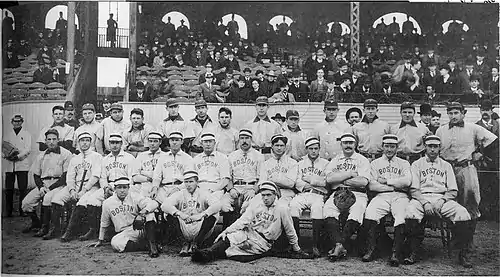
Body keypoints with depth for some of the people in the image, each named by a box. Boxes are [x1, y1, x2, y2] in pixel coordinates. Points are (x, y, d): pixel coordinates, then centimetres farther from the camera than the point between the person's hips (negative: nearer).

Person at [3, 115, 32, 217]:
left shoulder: (26, 134, 9)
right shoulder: (6, 133, 16)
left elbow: (28, 149, -1)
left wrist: (18, 156, -16)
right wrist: (4, 154, -9)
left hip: (22, 164, -2)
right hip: (9, 164, 2)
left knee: (23, 189, -5)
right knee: (8, 189, 1)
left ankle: (22, 211, 0)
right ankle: (8, 212, 9)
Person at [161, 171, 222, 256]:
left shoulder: (204, 194, 5)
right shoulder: (180, 194, 8)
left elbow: (217, 206, -13)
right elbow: (164, 206, -8)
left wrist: (201, 215, -27)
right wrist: (179, 213, -25)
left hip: (199, 230, -1)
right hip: (184, 229, 1)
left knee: (212, 216, -25)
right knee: (171, 214, -20)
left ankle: (196, 244, -17)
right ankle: (185, 243, -11)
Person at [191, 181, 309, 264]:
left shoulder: (282, 209, -2)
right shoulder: (256, 206, 10)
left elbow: (290, 231, 4)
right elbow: (242, 221, 2)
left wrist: (297, 250, 11)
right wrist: (226, 231, -11)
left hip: (263, 242, -3)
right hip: (248, 233, 3)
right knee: (228, 237, -27)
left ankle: (211, 254, -34)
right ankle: (209, 252, -42)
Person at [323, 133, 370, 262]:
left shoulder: (362, 160, 13)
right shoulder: (335, 160, 21)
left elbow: (363, 182, -3)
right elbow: (329, 179, 2)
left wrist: (340, 179, 1)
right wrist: (350, 174, -2)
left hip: (357, 194, -2)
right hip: (337, 193, 2)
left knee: (356, 212, -34)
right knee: (328, 209, -30)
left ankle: (338, 245, -33)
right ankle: (340, 246, -36)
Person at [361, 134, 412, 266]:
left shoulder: (404, 163, 20)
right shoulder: (375, 163, 20)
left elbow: (407, 181, 0)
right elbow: (371, 186, 4)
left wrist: (386, 181, -1)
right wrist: (395, 186, -2)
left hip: (400, 196, 0)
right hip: (381, 196, 0)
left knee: (402, 216, -33)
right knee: (369, 213, -31)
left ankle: (396, 253, -35)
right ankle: (370, 249, -25)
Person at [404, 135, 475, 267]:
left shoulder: (446, 165, 20)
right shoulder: (417, 164, 14)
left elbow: (453, 191, 10)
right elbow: (413, 189, 3)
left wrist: (441, 200, -10)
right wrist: (425, 202, -14)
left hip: (442, 198, 2)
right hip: (421, 197, -1)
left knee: (462, 213, -29)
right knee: (410, 211, -36)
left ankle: (464, 254, -18)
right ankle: (413, 252, -29)